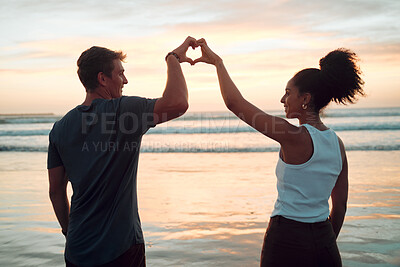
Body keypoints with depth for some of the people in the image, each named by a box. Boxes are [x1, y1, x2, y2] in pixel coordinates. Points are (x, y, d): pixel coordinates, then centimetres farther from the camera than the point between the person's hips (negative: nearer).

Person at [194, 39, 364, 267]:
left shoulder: (293, 136, -18)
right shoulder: (337, 144, 2)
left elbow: (234, 102, -15)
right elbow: (340, 206, 9)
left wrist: (217, 61, -3)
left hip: (287, 240, -6)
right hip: (323, 240, 6)